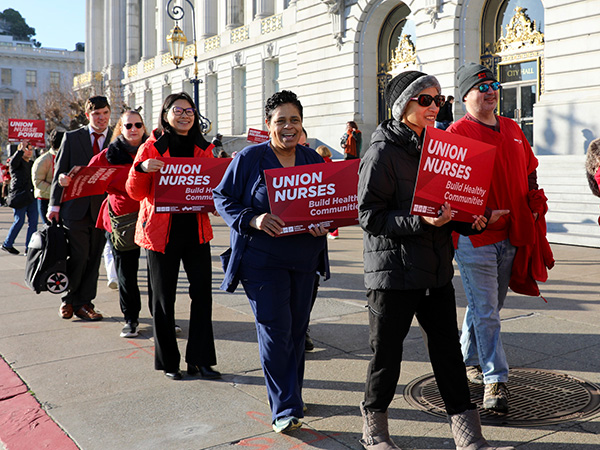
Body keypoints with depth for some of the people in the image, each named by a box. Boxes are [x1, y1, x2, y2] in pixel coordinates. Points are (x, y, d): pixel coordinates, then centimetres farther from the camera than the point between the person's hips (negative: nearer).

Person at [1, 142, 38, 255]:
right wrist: (21, 149, -31)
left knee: (33, 221, 0)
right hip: (19, 197, -6)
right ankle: (7, 244, 14)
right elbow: (13, 163, -25)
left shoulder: (32, 164, 18)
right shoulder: (17, 162, -1)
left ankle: (29, 248, 5)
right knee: (19, 221, -2)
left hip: (31, 197, 6)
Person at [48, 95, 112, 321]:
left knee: (94, 258, 6)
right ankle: (69, 300, 17)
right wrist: (55, 204, 0)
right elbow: (60, 171, 6)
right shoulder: (71, 138, 6)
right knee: (78, 256, -3)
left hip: (102, 207, 1)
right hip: (75, 207, -1)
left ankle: (84, 303, 18)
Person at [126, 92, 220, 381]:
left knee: (202, 293, 1)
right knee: (163, 298, 6)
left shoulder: (203, 149, 9)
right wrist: (142, 168, -21)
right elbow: (135, 193, -2)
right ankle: (168, 362, 20)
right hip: (161, 232, -3)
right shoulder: (151, 147, -1)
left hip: (196, 230, 3)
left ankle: (199, 359, 13)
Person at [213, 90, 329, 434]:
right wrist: (252, 220, -18)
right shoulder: (250, 158, -4)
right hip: (263, 259, -4)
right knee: (275, 330, -6)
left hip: (305, 257, 5)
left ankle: (291, 396, 30)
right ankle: (285, 409, 2)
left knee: (297, 329, 13)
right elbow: (223, 198, -2)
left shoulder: (314, 160, 9)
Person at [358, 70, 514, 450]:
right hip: (394, 270, -6)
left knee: (448, 348, 9)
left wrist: (470, 222, 0)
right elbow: (370, 215, -16)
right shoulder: (383, 153, -9)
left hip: (437, 268, 7)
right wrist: (421, 222, -25)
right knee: (387, 351, 6)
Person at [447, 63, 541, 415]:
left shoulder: (513, 129, 14)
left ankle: (469, 361, 34)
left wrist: (533, 207, 12)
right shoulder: (457, 132, -7)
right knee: (486, 310, -3)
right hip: (474, 234, -7)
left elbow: (530, 171, 22)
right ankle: (495, 379, 5)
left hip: (510, 233, 7)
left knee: (487, 305, 17)